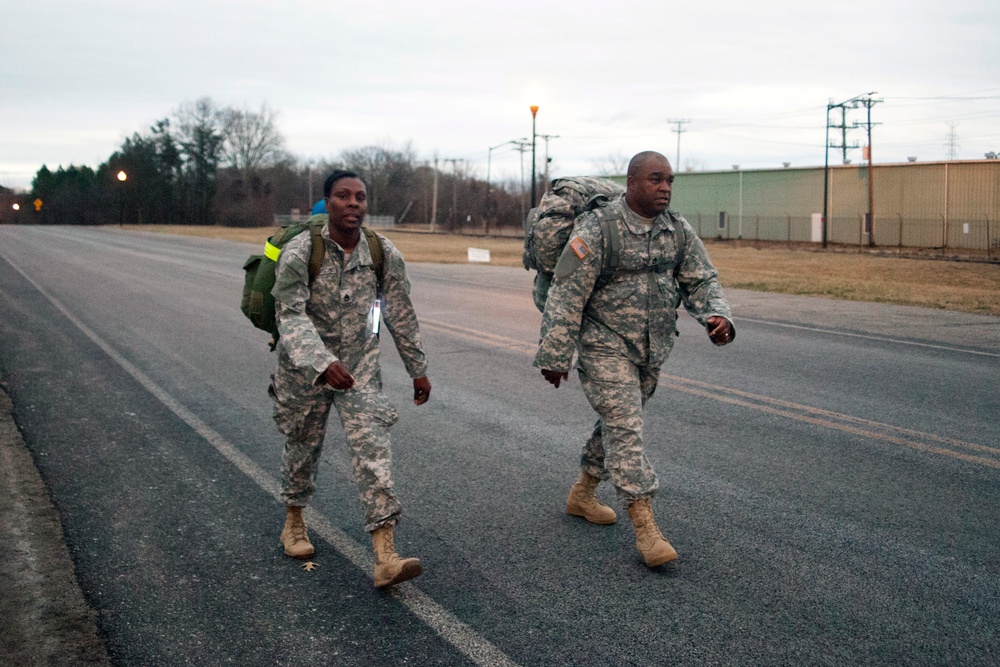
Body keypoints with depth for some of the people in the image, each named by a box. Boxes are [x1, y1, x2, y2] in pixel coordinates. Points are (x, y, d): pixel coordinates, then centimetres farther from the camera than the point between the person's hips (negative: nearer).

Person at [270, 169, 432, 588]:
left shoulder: (384, 254, -7)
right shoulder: (298, 252, -17)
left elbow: (401, 316, 4)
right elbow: (291, 317, -26)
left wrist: (418, 370, 9)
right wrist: (323, 363, -42)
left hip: (360, 366, 2)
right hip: (304, 366, -1)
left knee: (372, 450, -11)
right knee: (303, 447, 14)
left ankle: (385, 556, -14)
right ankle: (294, 520, 44)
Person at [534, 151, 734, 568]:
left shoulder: (679, 231, 2)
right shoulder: (597, 229, -16)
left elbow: (701, 280, 4)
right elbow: (566, 296, -15)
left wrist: (718, 316, -18)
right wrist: (555, 356, -15)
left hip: (652, 350, 7)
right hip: (605, 347, -7)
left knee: (619, 423, 18)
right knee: (624, 428, -12)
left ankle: (582, 493, 39)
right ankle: (646, 529, -12)